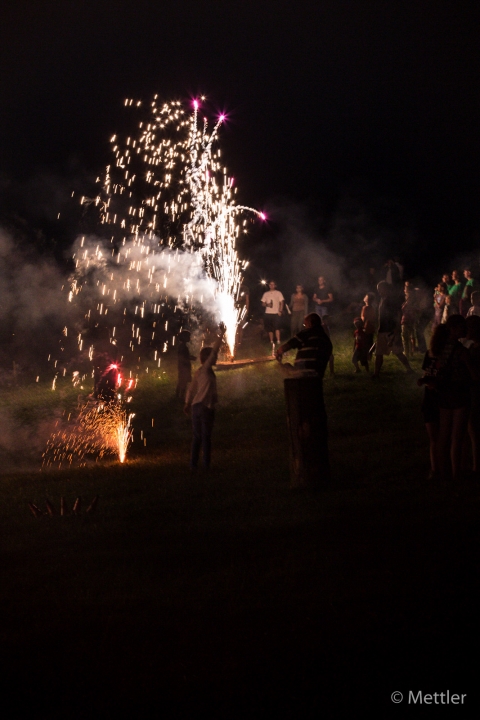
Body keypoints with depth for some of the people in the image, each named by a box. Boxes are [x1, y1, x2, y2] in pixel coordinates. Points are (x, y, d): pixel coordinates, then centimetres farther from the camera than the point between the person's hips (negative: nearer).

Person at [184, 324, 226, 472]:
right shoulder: (206, 369, -7)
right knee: (206, 437, -2)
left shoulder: (199, 372, 13)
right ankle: (206, 466, -2)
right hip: (206, 407, -7)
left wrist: (188, 404, 21)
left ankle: (193, 465, 8)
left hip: (196, 406, 7)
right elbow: (214, 350, -13)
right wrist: (221, 334, -12)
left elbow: (191, 389, 16)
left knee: (197, 437, 9)